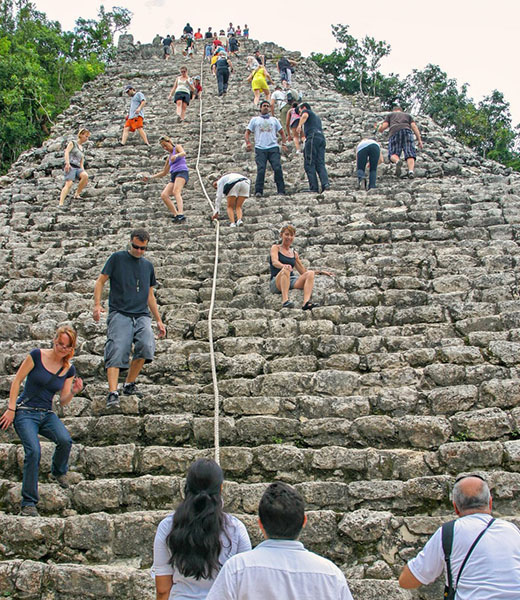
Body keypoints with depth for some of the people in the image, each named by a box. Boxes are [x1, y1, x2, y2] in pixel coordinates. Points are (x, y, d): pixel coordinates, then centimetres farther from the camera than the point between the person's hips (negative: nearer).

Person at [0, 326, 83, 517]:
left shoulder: (69, 369, 5)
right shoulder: (37, 355, -7)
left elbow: (63, 402, 8)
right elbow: (17, 381, -2)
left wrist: (73, 392, -13)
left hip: (47, 414, 4)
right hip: (25, 412, -4)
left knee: (65, 440, -25)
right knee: (34, 450, -25)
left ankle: (58, 472, 9)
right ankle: (28, 503, -12)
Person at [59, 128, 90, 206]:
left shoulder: (82, 149, 28)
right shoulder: (72, 143, 11)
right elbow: (67, 151, -6)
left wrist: (83, 172, 13)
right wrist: (67, 163, -21)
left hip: (78, 168, 6)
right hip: (70, 167, -6)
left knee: (85, 176, -27)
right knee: (69, 184, -26)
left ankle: (77, 194, -14)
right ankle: (61, 203, -36)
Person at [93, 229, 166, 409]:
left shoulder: (148, 266, 20)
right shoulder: (117, 258, 8)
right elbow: (100, 281, 8)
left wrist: (159, 320, 23)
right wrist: (97, 304, -8)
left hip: (142, 315, 3)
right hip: (120, 313, -3)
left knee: (146, 346, -21)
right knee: (117, 351, -17)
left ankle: (129, 384, -3)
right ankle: (113, 393, -20)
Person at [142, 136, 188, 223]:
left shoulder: (177, 147, 12)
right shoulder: (169, 157, 31)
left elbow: (183, 153, -12)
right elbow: (164, 173, 37)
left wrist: (176, 155, -35)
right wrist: (150, 177, 31)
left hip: (182, 172, -8)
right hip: (173, 176, 8)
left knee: (176, 192, -32)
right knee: (163, 195, -13)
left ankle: (181, 214, -51)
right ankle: (176, 215, -22)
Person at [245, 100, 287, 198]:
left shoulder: (274, 120, 23)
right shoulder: (255, 120, 18)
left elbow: (281, 132, 24)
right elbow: (247, 132, 14)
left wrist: (283, 144, 8)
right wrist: (248, 143, -5)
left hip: (273, 148, 1)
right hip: (260, 149, -1)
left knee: (278, 168, -12)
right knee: (261, 170, -13)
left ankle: (281, 190, -8)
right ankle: (258, 191, -9)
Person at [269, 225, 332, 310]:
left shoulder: (294, 253, 22)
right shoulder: (275, 248, 9)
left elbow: (303, 271, 25)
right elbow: (274, 262, -12)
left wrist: (321, 272, 17)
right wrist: (284, 266, -35)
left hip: (291, 282, 5)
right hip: (276, 283, -4)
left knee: (310, 273, -20)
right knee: (286, 269, -35)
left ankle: (306, 302, -43)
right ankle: (285, 301, -52)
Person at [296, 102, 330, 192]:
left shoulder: (306, 111, 14)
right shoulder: (317, 117, 37)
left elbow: (305, 115, -10)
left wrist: (300, 125, -25)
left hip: (312, 137, -8)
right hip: (322, 138, 8)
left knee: (309, 164, -9)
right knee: (320, 164, 1)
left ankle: (313, 188, -17)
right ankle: (325, 184, -19)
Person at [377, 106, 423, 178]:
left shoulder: (389, 115, 32)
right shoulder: (408, 115, 34)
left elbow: (383, 126, 14)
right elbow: (414, 126, 16)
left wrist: (381, 127, 38)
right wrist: (419, 140, 7)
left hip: (394, 132, -1)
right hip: (406, 131, 1)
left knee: (393, 155, 1)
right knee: (409, 154, -7)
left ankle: (398, 162, -34)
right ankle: (411, 171, -33)